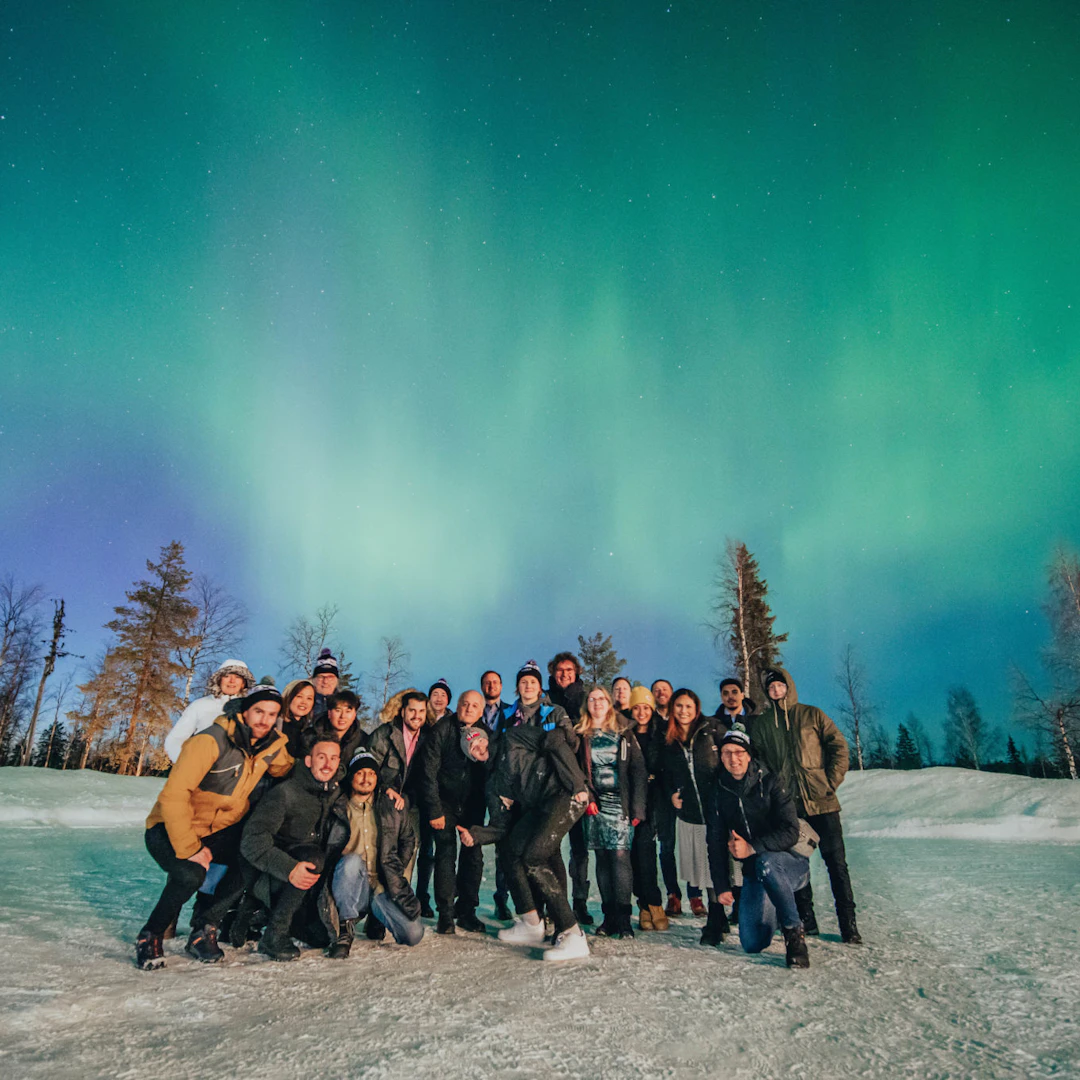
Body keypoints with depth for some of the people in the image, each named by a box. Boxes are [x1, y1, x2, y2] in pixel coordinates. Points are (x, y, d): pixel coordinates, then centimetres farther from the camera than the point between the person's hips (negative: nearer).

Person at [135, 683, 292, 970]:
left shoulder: (273, 745, -7)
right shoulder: (211, 741, -25)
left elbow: (286, 772, 16)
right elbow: (173, 796, -27)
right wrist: (189, 849, -27)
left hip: (220, 830, 6)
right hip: (170, 828, -6)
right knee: (191, 873, -32)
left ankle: (203, 929, -2)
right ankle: (150, 936, -3)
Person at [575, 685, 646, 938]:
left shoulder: (624, 735, 7)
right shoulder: (580, 736, 10)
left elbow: (638, 771, 3)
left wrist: (636, 807, -4)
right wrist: (586, 798, -9)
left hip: (620, 802, -2)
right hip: (594, 803, 2)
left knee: (620, 855, -11)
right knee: (602, 858, 4)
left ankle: (623, 917, -6)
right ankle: (609, 915, 10)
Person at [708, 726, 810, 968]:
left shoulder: (769, 783, -10)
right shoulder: (720, 795, 3)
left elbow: (790, 832, -18)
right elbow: (716, 844, 7)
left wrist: (752, 848, -28)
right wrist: (721, 886, 0)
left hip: (790, 864, -4)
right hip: (754, 873, 5)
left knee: (765, 862, -38)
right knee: (752, 944, -8)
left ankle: (794, 933, -20)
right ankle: (773, 911, 25)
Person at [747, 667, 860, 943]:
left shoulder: (812, 715, 4)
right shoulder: (758, 724, 8)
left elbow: (838, 745, 3)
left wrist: (831, 781, -6)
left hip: (822, 802, -1)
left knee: (836, 862, 0)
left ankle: (848, 923, 9)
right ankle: (806, 920, 18)